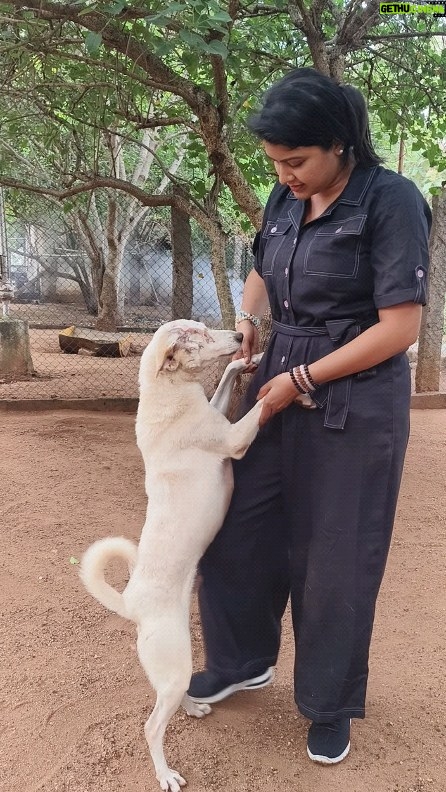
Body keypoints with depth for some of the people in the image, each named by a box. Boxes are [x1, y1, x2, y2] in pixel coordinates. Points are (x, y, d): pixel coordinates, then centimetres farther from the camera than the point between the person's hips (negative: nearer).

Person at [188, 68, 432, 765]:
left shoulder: (390, 200, -13)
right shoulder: (286, 200, 6)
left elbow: (400, 327, -17)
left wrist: (303, 380, -14)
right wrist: (246, 319, 2)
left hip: (355, 404, -6)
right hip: (279, 389, 6)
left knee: (334, 563, 6)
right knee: (239, 530, 11)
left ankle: (331, 708, 30)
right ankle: (242, 662, 37)